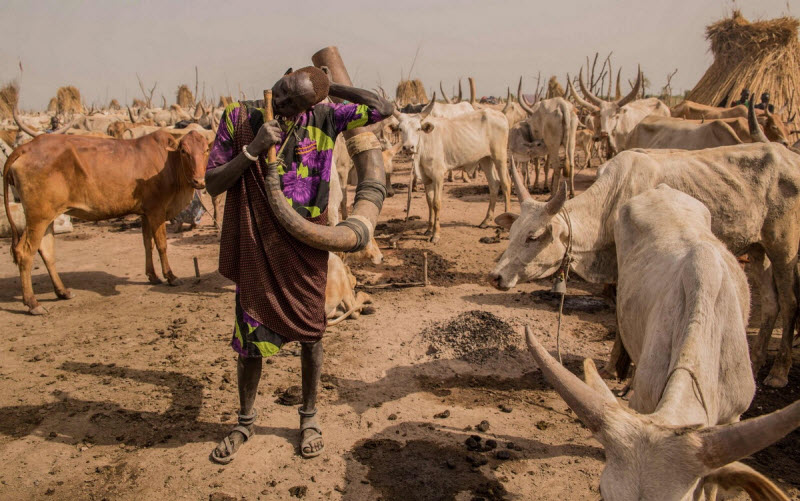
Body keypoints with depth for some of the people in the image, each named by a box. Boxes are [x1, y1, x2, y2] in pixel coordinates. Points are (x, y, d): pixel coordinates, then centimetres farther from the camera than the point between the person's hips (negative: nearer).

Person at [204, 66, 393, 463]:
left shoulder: (322, 118, -5)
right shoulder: (239, 117, -5)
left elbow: (383, 109, -7)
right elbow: (212, 184, -6)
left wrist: (331, 87, -7)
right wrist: (253, 148, -19)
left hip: (306, 249, 0)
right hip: (256, 250, 0)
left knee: (309, 335, 11)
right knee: (250, 339, 9)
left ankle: (309, 417, 34)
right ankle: (245, 422, 33)